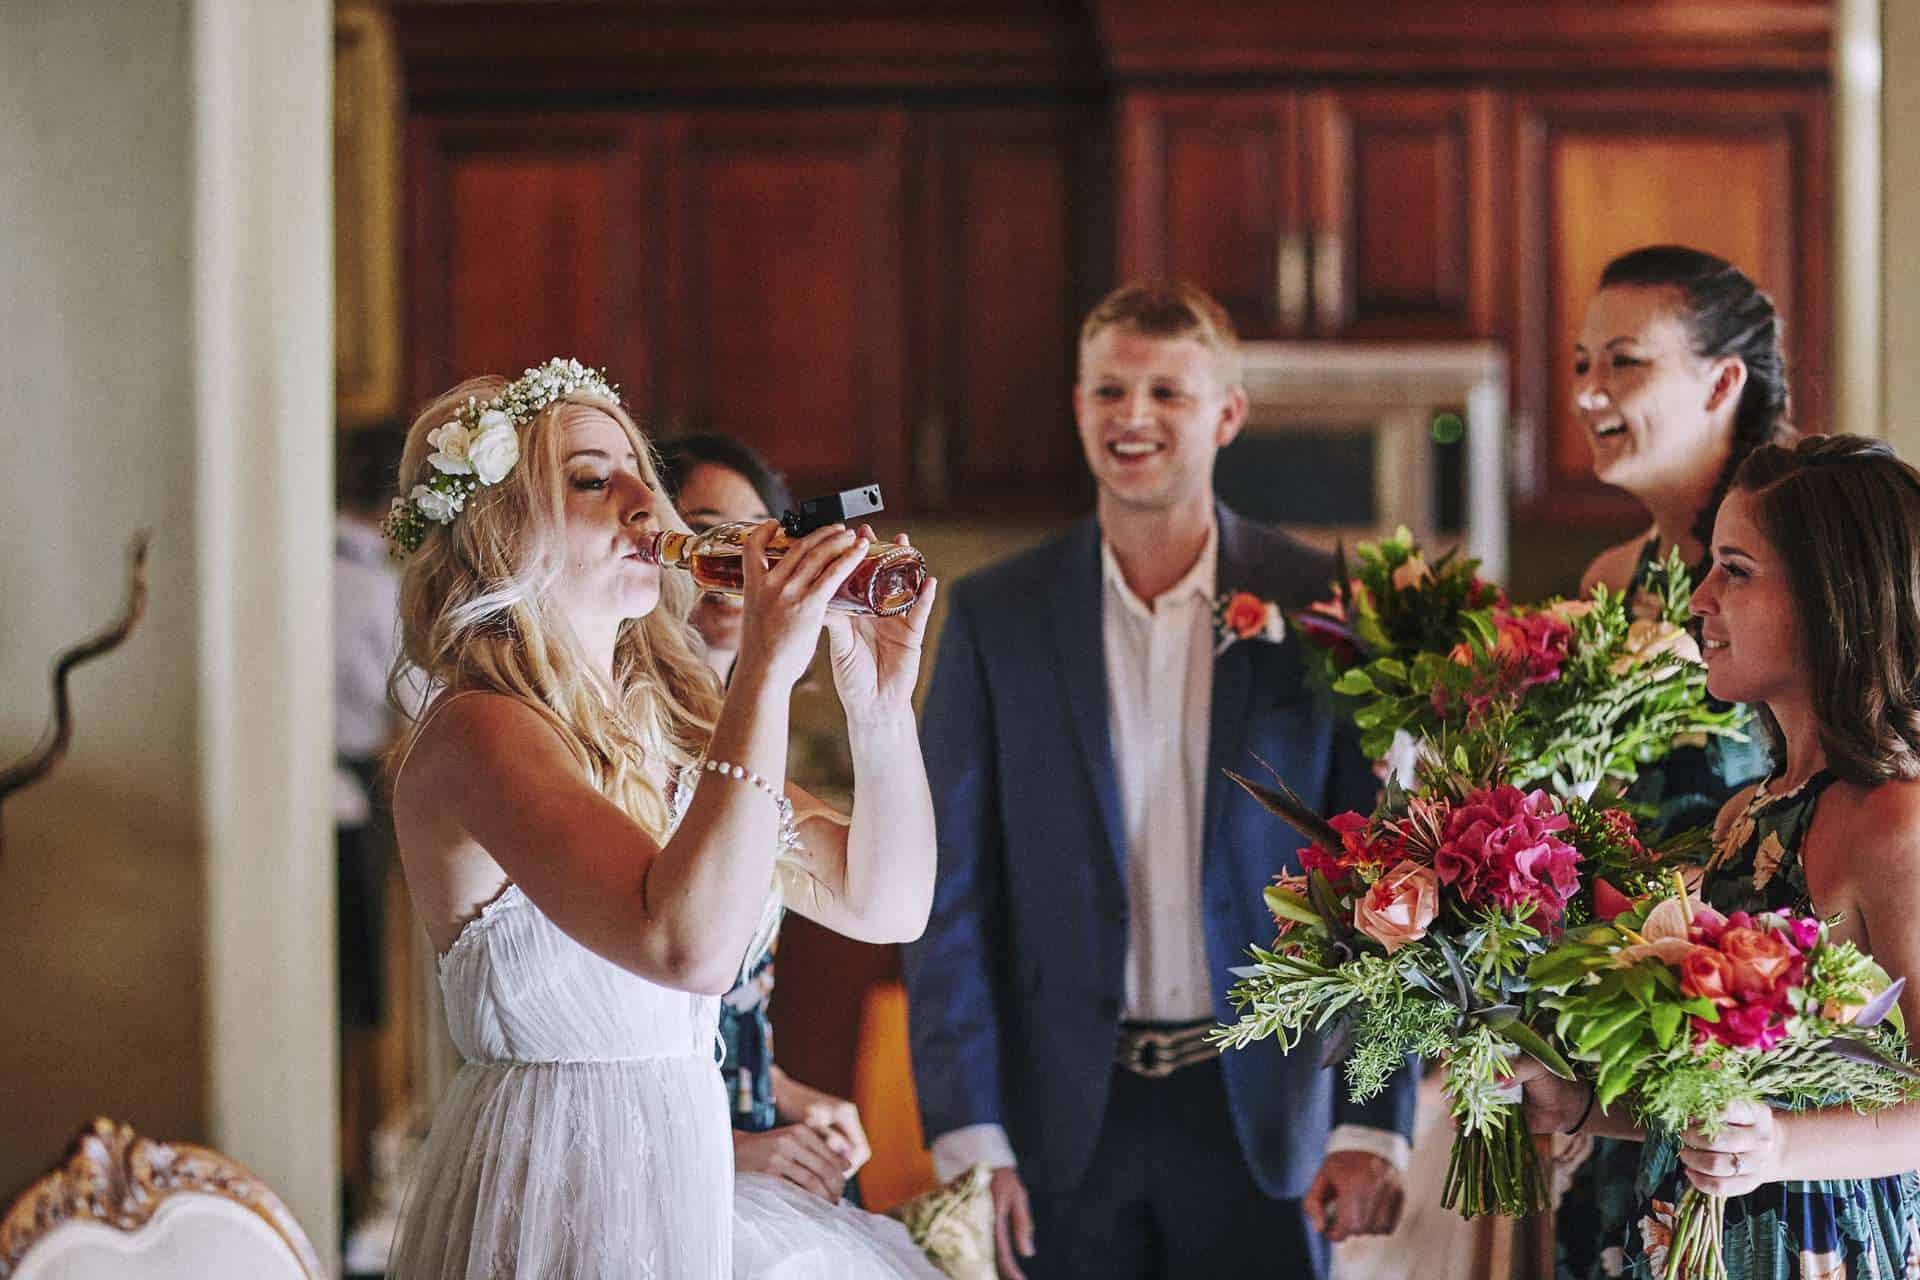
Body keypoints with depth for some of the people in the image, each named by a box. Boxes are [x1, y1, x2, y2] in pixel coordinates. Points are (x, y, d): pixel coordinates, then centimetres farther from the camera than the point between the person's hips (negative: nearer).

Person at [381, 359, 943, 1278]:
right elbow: (689, 943, -30)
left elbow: (884, 904, 11)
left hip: (682, 1191, 8)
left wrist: (880, 702, -3)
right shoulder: (477, 736, -15)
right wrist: (765, 671, -26)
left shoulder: (664, 729, 11)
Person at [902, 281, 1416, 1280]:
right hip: (1067, 1116, 1)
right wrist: (966, 1135, -6)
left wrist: (1374, 1123, -6)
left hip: (1258, 1116, 0)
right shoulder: (995, 617, 2)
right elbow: (951, 888, 1)